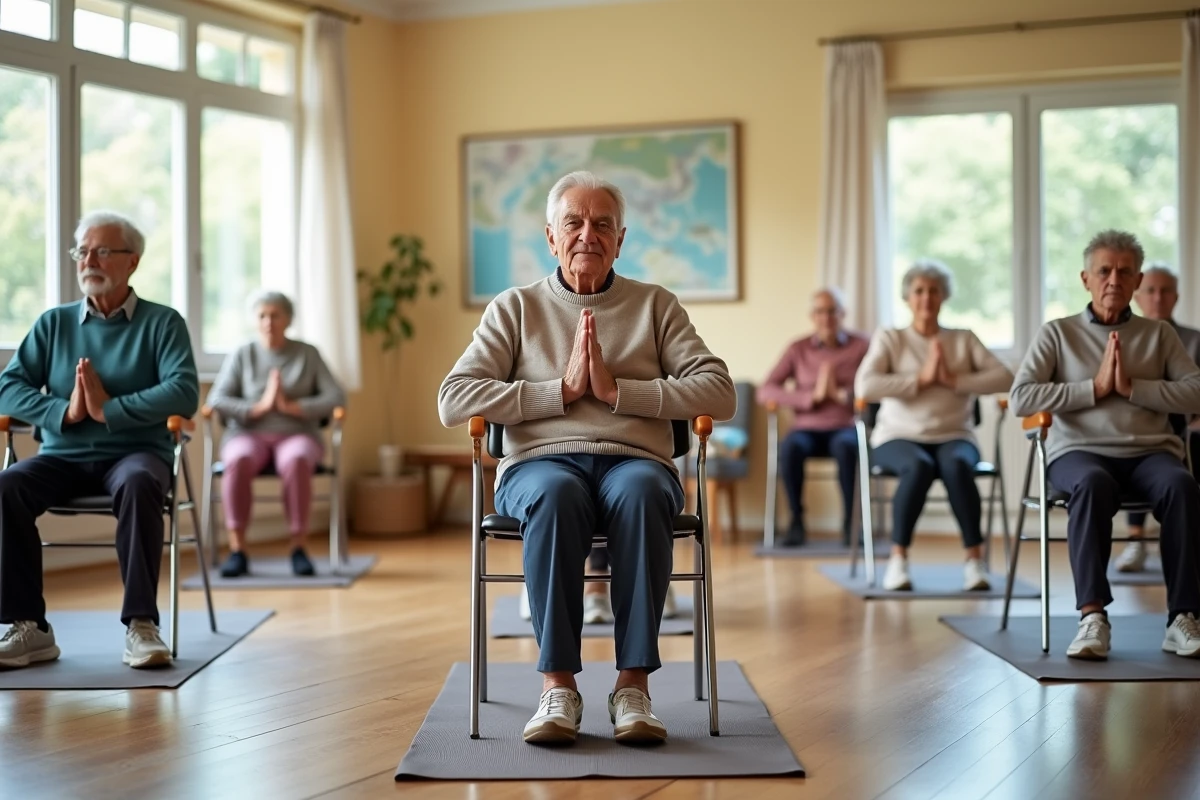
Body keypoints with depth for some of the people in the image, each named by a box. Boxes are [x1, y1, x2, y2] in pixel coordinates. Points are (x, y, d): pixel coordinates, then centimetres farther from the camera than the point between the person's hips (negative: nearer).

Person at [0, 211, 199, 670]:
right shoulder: (54, 323, 14)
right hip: (63, 456, 3)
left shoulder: (162, 323, 4)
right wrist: (64, 411, -14)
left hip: (135, 451, -3)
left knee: (138, 485, -37)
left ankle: (141, 624, -31)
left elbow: (184, 394, -12)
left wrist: (109, 409, -17)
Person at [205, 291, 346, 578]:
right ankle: (237, 551, -32)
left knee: (296, 461, -37)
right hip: (249, 434, 0)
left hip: (297, 434, 0)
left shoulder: (308, 354, 10)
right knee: (239, 460, -36)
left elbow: (337, 398, 1)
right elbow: (215, 400, -1)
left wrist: (292, 406, -11)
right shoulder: (242, 355, 10)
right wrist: (259, 407, -13)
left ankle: (299, 548, -28)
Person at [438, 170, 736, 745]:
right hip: (541, 462, 0)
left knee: (639, 493, -37)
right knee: (556, 495, -37)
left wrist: (616, 389, -6)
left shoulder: (656, 305, 18)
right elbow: (453, 401, 2)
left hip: (635, 460, 0)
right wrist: (563, 389, -5)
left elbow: (719, 395, 3)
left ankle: (634, 684, -33)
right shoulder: (514, 309, 16)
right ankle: (558, 685, -32)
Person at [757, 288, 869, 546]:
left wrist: (841, 394, -16)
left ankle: (850, 522, -21)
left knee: (845, 447, -36)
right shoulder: (798, 349, 8)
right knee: (790, 448, -33)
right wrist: (812, 396, -13)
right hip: (808, 429, 1)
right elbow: (765, 392, -2)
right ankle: (797, 522, -18)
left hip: (846, 427, -1)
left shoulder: (862, 346, 5)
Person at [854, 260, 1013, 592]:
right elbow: (864, 386, -9)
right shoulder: (889, 338, 9)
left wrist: (955, 381, -11)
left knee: (957, 464, -35)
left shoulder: (964, 339, 14)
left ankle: (975, 559, -29)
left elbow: (1004, 377, -1)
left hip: (953, 436, 1)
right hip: (899, 436, -1)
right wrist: (921, 379, -11)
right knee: (919, 466, -36)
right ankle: (898, 559, -25)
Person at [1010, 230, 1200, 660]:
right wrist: (1095, 387, -5)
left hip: (1151, 451, 2)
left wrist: (1131, 386, -6)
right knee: (1093, 484, -38)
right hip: (1080, 450, -2)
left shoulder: (1159, 334, 18)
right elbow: (1020, 398, -2)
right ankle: (1093, 616, -39)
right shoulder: (1058, 333, 12)